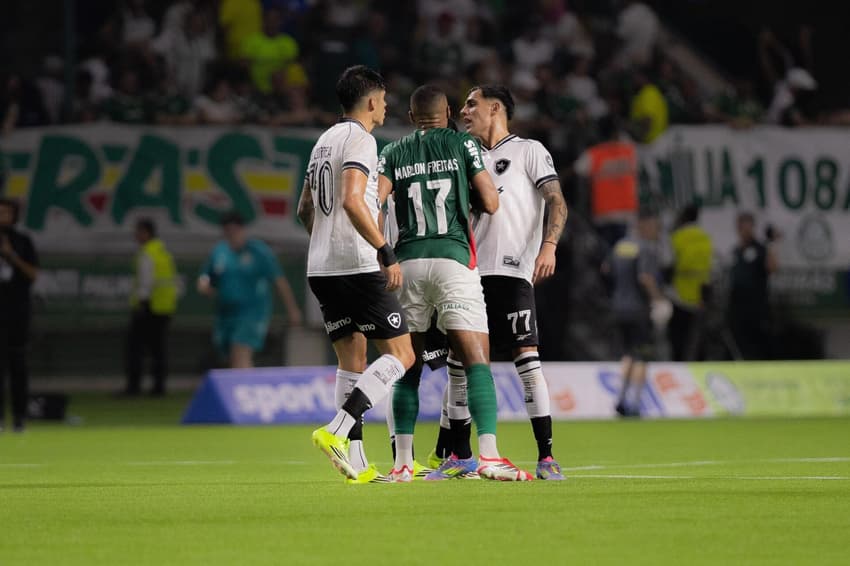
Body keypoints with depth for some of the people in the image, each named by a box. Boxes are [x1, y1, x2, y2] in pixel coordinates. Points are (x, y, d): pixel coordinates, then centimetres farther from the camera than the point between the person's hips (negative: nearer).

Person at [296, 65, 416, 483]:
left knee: (352, 361, 11)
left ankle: (356, 463, 7)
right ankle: (335, 432, -19)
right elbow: (352, 201, -23)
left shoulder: (325, 140, 18)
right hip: (358, 266, -9)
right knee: (400, 355, -5)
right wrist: (386, 252, -22)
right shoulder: (359, 139, -9)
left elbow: (304, 209, 26)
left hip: (321, 269, 9)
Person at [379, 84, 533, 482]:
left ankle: (403, 463, 6)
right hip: (453, 258, -3)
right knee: (476, 359, -7)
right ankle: (489, 456, -20)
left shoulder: (393, 153, 12)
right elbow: (490, 204, 4)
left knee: (408, 366, 10)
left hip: (408, 260, 3)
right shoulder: (462, 144, 7)